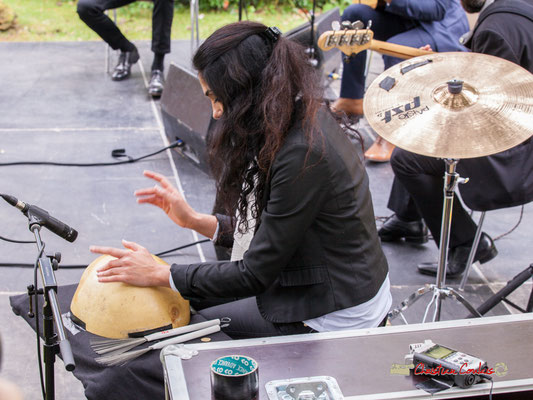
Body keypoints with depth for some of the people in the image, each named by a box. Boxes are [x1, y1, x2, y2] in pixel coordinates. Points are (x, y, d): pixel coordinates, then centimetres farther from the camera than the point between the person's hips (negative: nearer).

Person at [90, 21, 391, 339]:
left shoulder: (302, 156, -28)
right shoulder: (311, 121, 2)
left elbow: (256, 274, -20)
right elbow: (270, 234, 9)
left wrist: (158, 274, -12)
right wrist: (195, 220, 8)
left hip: (337, 320, -9)